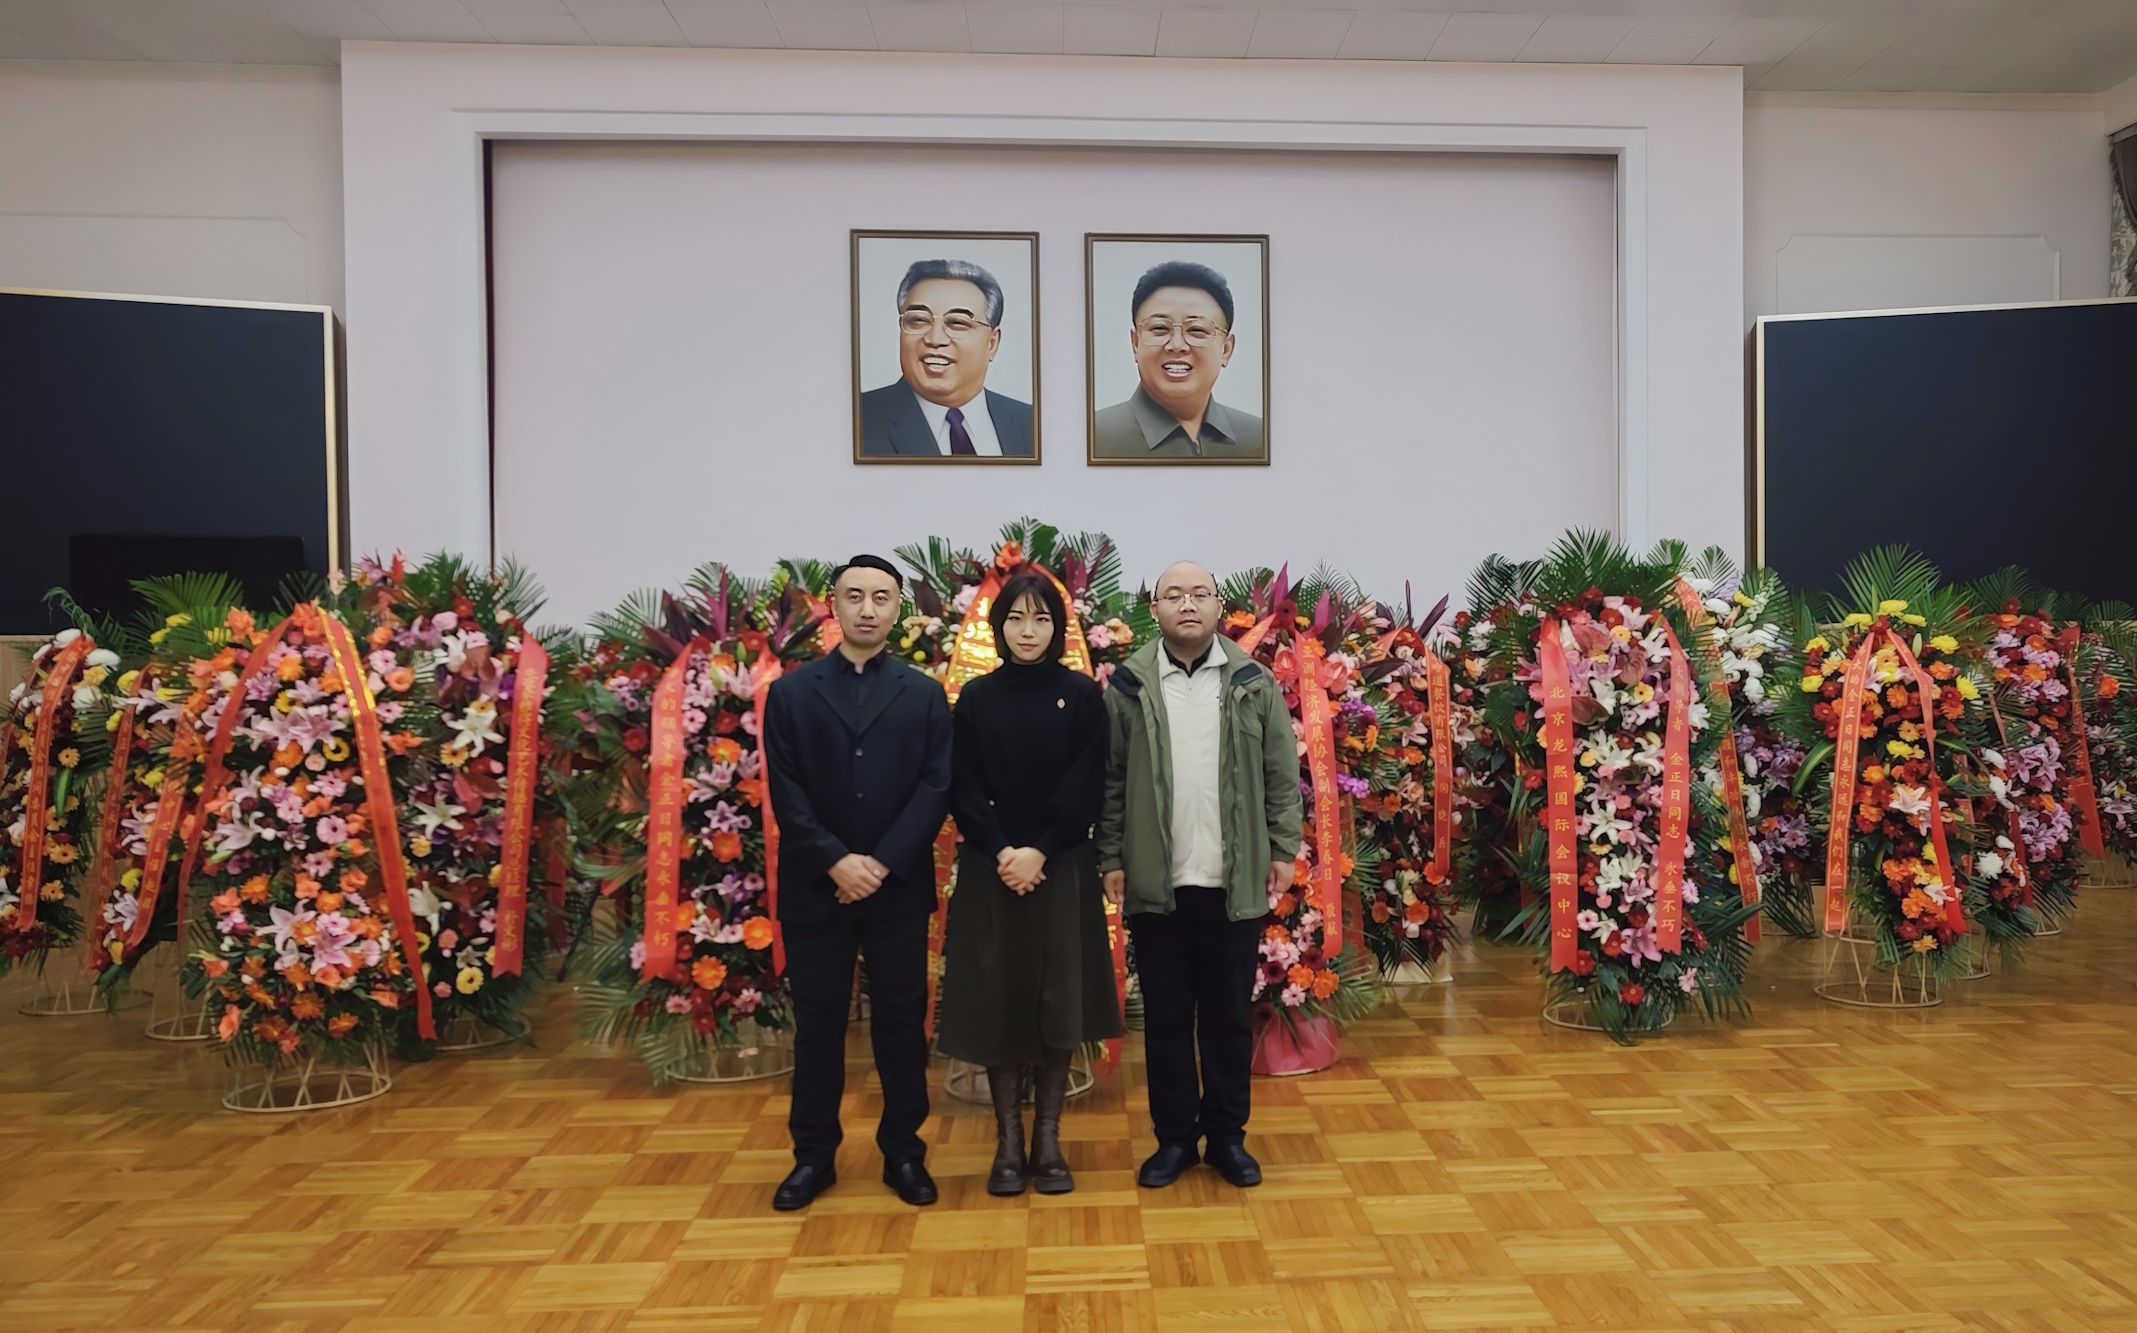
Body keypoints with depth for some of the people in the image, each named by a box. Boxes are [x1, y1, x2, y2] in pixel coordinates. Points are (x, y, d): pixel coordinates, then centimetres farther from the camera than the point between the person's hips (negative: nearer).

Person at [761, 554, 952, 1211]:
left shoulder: (924, 694, 5)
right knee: (817, 1023, 9)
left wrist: (882, 863, -13)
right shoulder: (791, 692, 4)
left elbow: (936, 787, -3)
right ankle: (814, 1154, 23)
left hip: (899, 886, 0)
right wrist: (836, 861, -14)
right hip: (815, 886, 0)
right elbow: (786, 792, -2)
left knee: (901, 1021, 7)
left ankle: (903, 1152, 21)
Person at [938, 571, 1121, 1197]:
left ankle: (1048, 1139, 16)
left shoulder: (1082, 695, 1)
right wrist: (1002, 854, -13)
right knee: (997, 1003, 2)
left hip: (1062, 870, 0)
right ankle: (1008, 1140, 15)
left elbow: (1086, 788, -5)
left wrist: (1039, 852, -15)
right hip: (991, 872, 1)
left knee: (1057, 1002, 2)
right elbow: (962, 790, 0)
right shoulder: (975, 698, 4)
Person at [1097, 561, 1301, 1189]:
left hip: (1236, 882, 1)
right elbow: (1110, 781, 1)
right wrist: (1111, 859, -2)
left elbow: (1280, 775, 5)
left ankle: (1227, 1135, 26)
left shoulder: (1255, 684, 3)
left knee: (1230, 1015, 11)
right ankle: (1173, 1137, 24)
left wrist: (1283, 849, 0)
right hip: (1156, 882, 0)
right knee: (1165, 1015, 10)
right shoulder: (1127, 685, 1)